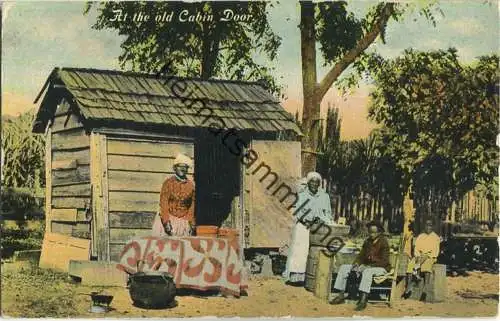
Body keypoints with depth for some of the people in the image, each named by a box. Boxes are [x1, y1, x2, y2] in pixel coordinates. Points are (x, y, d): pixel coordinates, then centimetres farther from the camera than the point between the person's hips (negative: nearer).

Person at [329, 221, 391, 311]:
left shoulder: (383, 242, -10)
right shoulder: (367, 242, 10)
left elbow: (384, 261, -17)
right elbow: (361, 255, 16)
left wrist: (369, 266, -25)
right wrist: (357, 263, -7)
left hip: (381, 268, -8)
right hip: (367, 266, 8)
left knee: (367, 271, -42)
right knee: (344, 267, -4)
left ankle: (363, 300, -48)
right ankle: (341, 295, -8)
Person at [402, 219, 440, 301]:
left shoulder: (436, 237, 10)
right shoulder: (420, 236, 19)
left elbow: (436, 251, 0)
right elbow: (416, 248, 9)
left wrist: (428, 257, -15)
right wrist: (418, 256, -10)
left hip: (430, 257, -3)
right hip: (419, 256, 3)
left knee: (427, 264, -38)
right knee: (411, 264, -28)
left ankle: (425, 290, -49)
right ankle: (408, 288, -35)